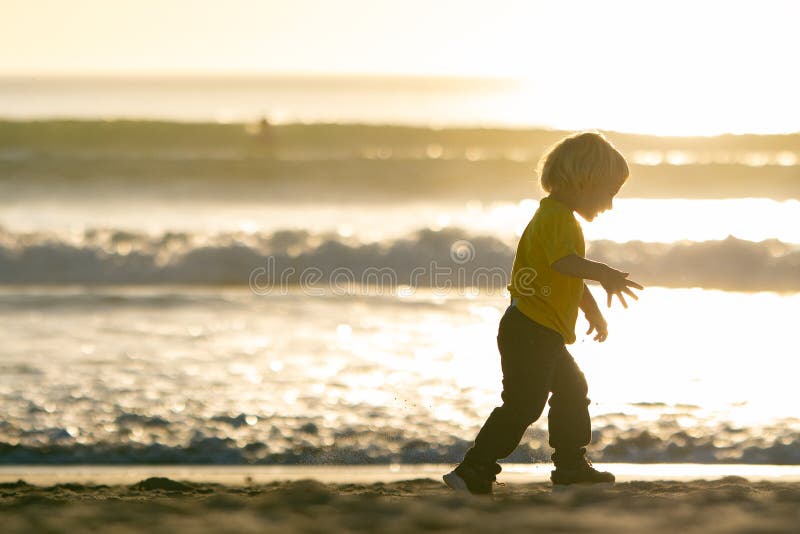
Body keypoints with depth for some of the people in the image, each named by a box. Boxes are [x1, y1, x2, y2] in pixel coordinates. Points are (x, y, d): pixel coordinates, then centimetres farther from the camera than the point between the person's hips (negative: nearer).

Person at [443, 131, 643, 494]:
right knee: (523, 404, -13)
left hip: (545, 335, 11)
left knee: (572, 389, 23)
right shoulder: (556, 217, -16)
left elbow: (572, 281, 33)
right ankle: (473, 471, -13)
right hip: (530, 331, -11)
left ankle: (571, 465, 35)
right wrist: (603, 273, -48)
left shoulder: (563, 218, 19)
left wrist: (594, 313, 41)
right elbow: (563, 261, -38)